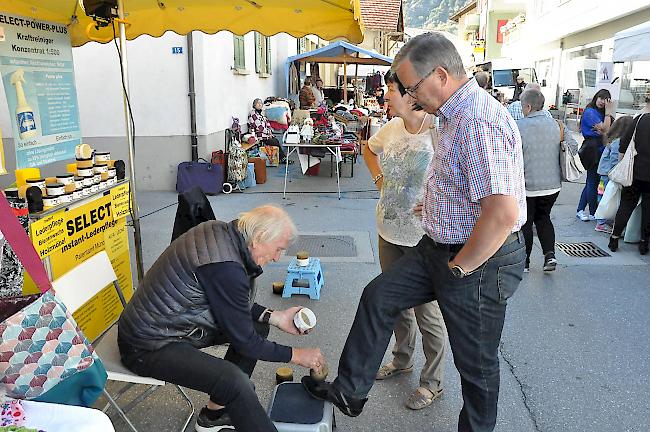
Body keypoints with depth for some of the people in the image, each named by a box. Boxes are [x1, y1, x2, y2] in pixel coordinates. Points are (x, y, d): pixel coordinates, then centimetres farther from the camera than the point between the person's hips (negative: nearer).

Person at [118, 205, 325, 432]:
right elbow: (243, 341, -18)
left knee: (257, 325, 10)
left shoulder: (220, 231, -3)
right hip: (148, 347, -10)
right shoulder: (226, 268, -30)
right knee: (236, 381, -29)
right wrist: (296, 355, -7)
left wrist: (276, 317, 4)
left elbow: (235, 306, 11)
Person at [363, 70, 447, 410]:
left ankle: (432, 382, 29)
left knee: (427, 311, 8)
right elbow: (369, 149, 22)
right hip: (390, 230, 7)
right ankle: (402, 359, 46)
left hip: (423, 238, -7)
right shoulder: (392, 128, 1)